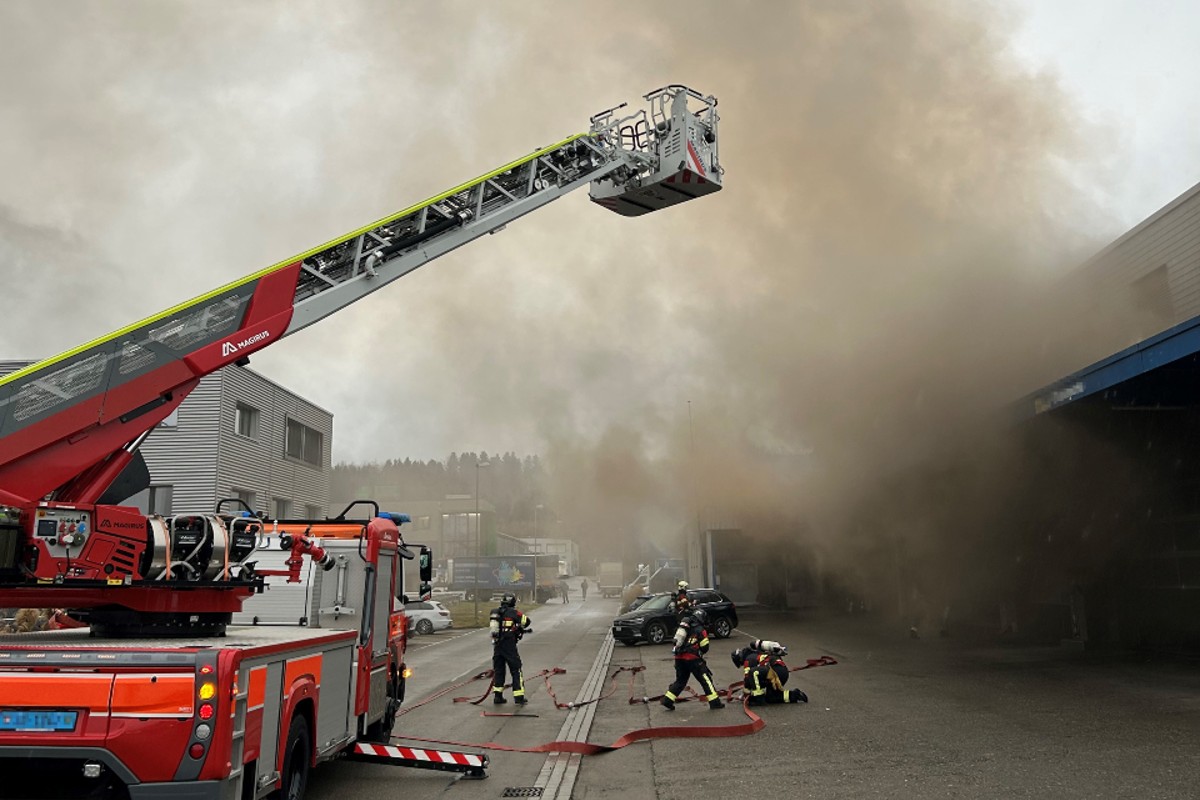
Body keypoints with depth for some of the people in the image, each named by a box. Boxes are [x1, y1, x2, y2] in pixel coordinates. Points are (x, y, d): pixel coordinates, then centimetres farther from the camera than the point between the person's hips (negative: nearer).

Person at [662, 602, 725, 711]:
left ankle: (667, 700, 12)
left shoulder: (683, 626, 14)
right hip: (692, 658, -6)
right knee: (705, 678, 3)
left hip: (679, 657, 6)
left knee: (680, 680, 18)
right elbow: (705, 648, -1)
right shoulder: (700, 630, -3)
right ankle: (714, 702, 3)